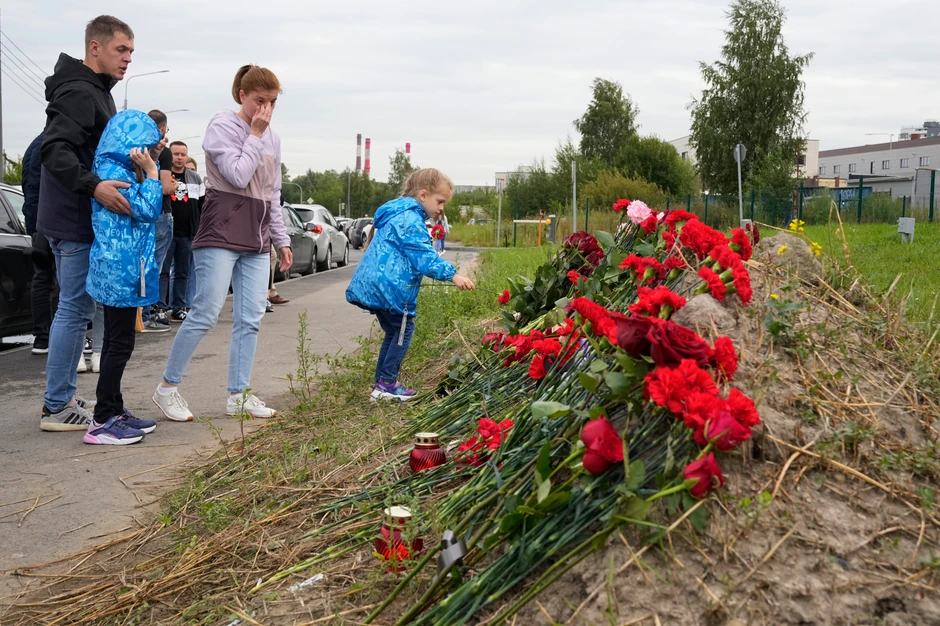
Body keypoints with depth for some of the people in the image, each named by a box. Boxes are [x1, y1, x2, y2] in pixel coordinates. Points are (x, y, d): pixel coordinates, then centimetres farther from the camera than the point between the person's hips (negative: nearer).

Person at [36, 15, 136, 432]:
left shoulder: (95, 92, 18)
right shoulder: (79, 92, -15)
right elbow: (54, 148, -26)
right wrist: (93, 186, -38)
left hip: (72, 221, 11)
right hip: (76, 223, -11)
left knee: (77, 309, 15)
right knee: (74, 310, -5)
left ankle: (61, 399, 23)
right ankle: (57, 407, 3)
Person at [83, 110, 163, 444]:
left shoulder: (120, 170, 15)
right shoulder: (113, 171, -16)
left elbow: (141, 211, 21)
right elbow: (148, 210, -18)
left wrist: (145, 173, 12)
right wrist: (151, 173, -12)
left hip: (119, 269, 11)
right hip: (120, 270, -11)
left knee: (116, 341, 14)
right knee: (120, 344, -7)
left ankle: (115, 411, 23)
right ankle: (102, 422, -3)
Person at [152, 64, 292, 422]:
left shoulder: (272, 138, 16)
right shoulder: (222, 127, -4)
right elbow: (238, 176, -17)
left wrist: (281, 239, 18)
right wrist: (255, 135, -9)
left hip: (256, 242, 7)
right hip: (222, 235, -7)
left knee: (250, 319, 3)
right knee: (206, 314, -9)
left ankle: (238, 395, 9)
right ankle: (168, 388, 3)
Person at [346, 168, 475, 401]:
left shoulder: (397, 214, 20)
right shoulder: (410, 218, -13)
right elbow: (423, 257, -21)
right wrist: (452, 274, -25)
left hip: (374, 284, 10)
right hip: (388, 286, -10)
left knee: (394, 330, 17)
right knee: (403, 329, 1)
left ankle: (382, 383, 20)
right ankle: (387, 384, 1)